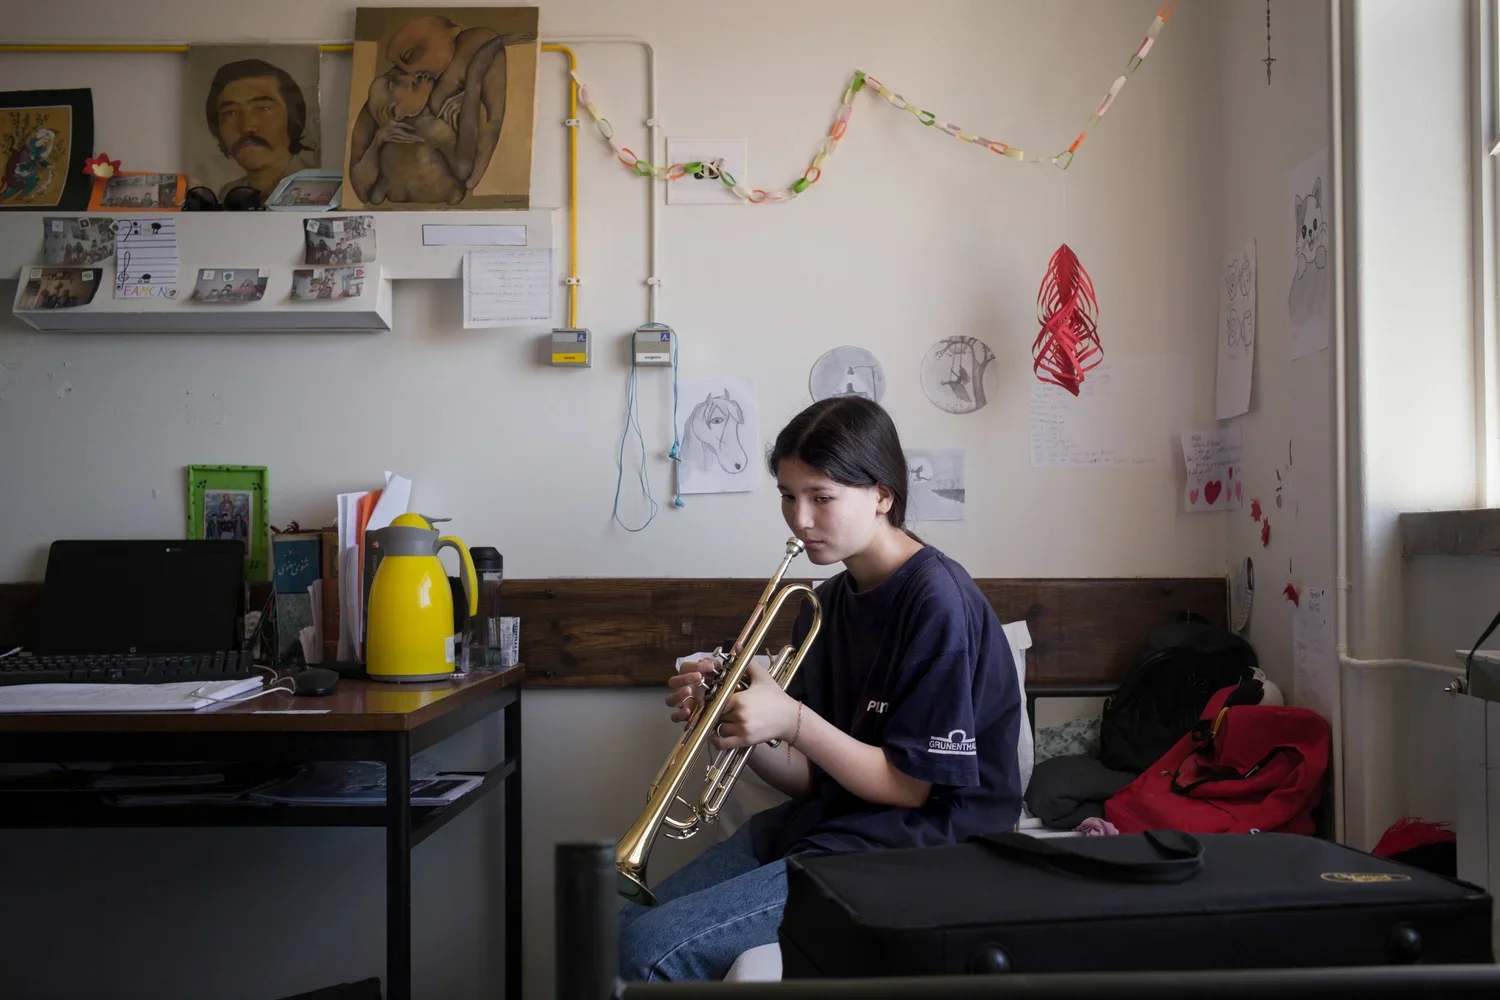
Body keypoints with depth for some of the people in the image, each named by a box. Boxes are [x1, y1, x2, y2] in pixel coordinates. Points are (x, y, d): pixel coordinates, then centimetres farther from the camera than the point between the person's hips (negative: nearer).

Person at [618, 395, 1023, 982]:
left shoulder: (937, 601, -15)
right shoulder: (827, 602, 9)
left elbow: (911, 787, -13)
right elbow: (811, 778, 9)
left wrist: (792, 721, -20)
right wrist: (729, 725, -8)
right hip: (815, 824, 8)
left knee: (652, 951, -18)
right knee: (621, 929, -1)